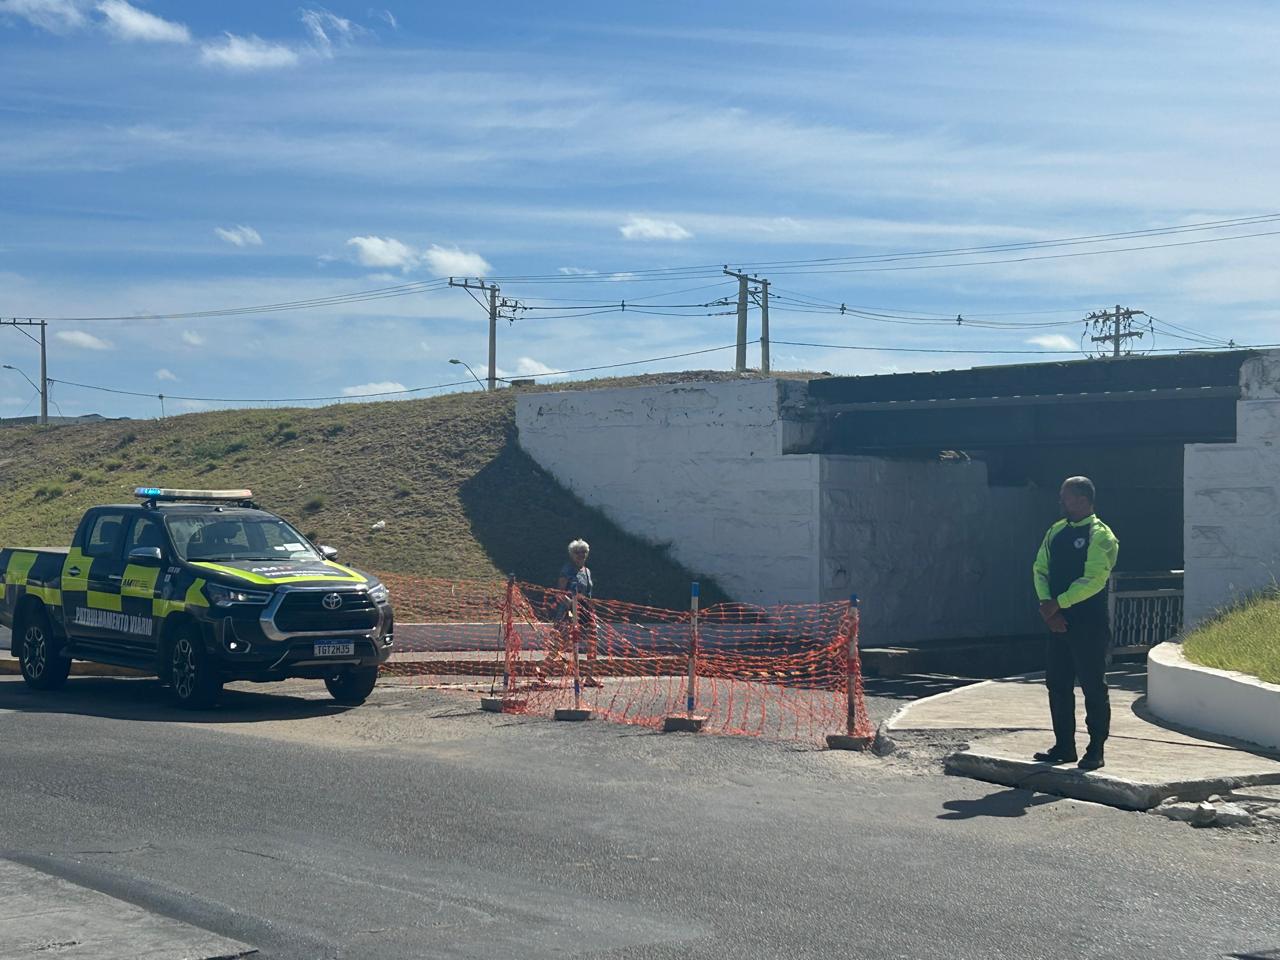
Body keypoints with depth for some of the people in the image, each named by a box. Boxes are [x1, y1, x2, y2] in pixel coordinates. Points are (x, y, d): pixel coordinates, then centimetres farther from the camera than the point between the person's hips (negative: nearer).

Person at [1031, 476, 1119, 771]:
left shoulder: (1100, 536, -11)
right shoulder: (1056, 532, 12)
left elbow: (1093, 579, -20)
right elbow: (1040, 569, 8)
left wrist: (1058, 603, -20)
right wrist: (1047, 604, -8)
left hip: (1089, 624, -7)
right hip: (1059, 622, 8)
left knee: (1093, 687, 0)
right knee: (1057, 684, 12)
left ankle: (1096, 750, 8)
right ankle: (1064, 746, 22)